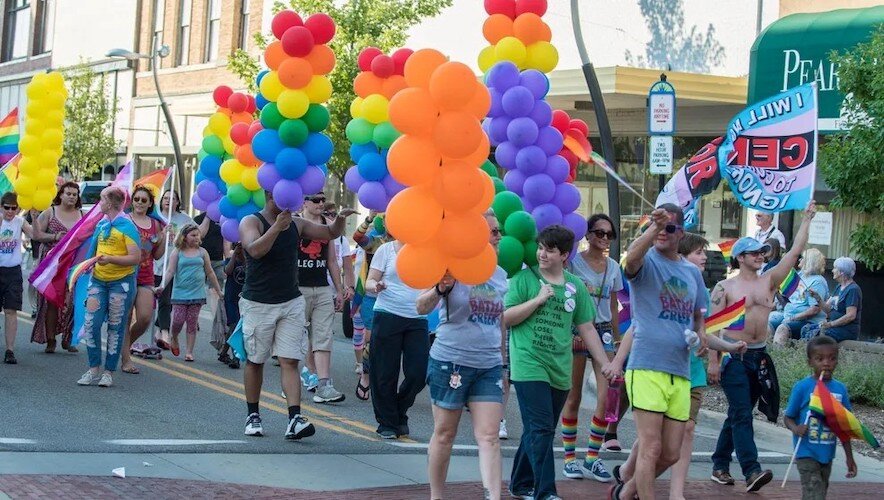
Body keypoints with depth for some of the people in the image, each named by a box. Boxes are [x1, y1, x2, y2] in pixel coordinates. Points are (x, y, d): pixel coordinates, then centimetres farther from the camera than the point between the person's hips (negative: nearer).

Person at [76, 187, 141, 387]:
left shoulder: (127, 226, -10)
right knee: (91, 323, -3)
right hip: (98, 280, 6)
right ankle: (94, 369, 6)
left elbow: (136, 258, -16)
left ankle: (108, 372, 9)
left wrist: (110, 259, -24)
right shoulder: (101, 224, 11)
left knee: (115, 328, 1)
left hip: (121, 282, -6)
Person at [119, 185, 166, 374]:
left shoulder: (155, 224, 11)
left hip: (146, 278, 4)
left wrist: (164, 238, 1)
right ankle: (126, 360, 6)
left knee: (145, 318, -5)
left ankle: (125, 344, 22)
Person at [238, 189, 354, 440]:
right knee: (255, 361, 8)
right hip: (258, 303, -4)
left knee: (290, 361, -6)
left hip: (291, 302, 4)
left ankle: (295, 419, -15)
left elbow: (330, 233, 16)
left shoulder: (296, 224, 8)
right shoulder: (251, 222, -7)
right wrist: (277, 228, -33)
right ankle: (253, 416, 21)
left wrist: (340, 219, -4)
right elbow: (255, 250, -26)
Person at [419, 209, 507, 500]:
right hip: (450, 363, -4)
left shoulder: (500, 274, 8)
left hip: (489, 367, 4)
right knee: (444, 434, 7)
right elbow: (422, 308, -18)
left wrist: (502, 360, 23)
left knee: (489, 436, -4)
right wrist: (439, 290, -39)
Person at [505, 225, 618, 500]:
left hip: (560, 371, 5)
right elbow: (506, 318, -6)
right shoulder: (525, 278, -2)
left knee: (540, 431, 13)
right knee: (541, 430, -11)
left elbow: (586, 328, 14)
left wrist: (605, 363, 10)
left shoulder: (575, 286, 9)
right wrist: (538, 299, -14)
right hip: (529, 366, -5)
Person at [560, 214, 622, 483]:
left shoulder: (613, 267, 11)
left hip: (603, 332, 4)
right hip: (577, 330, -4)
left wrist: (618, 339, 15)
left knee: (607, 397, -7)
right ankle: (570, 457, 10)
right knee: (573, 397, 1)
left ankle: (592, 458, 2)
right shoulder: (574, 262, -2)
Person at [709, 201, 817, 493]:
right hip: (732, 356, -5)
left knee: (737, 414, 11)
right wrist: (713, 360, -12)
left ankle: (720, 466, 19)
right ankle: (751, 471, -20)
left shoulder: (769, 282, 9)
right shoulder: (725, 288, -3)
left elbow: (794, 252, 5)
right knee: (742, 415, -12)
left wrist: (807, 219, 3)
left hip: (759, 355, 5)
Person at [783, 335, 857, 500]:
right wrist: (795, 428, -26)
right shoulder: (802, 387, -10)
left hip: (827, 454, 5)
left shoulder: (840, 389, 3)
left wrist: (849, 456, 12)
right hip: (807, 453, -5)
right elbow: (788, 417, -3)